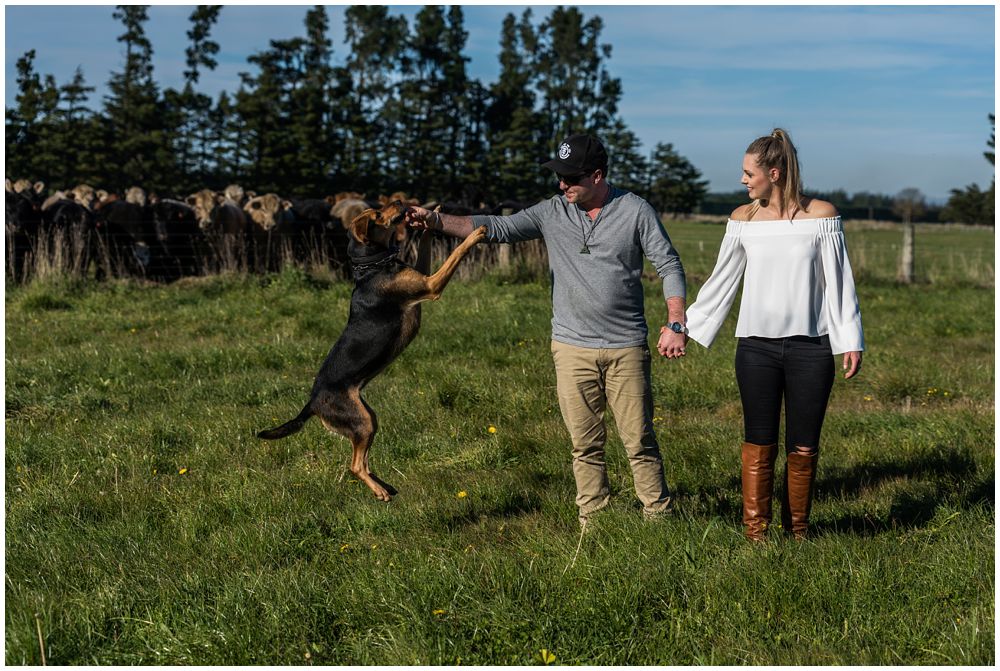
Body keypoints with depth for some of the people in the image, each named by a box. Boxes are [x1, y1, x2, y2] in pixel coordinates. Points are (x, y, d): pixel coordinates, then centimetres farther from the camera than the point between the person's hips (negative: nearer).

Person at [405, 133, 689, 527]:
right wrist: (436, 220, -13)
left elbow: (669, 266, 0)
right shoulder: (552, 213, 4)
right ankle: (592, 520, 19)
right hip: (572, 348, 2)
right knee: (585, 445, 7)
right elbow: (496, 228, -1)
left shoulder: (635, 211, -2)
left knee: (639, 440, 1)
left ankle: (659, 516, 14)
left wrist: (675, 324, -9)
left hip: (626, 347, -2)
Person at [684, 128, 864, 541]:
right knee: (759, 443, 0)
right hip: (757, 345, 1)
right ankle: (755, 531, 7)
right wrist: (686, 328, 14)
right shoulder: (743, 219, 5)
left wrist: (851, 341, 0)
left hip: (810, 346, -1)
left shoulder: (820, 215, -1)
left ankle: (797, 530, 16)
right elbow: (721, 281, 14)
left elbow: (839, 281, 2)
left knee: (803, 448, 3)